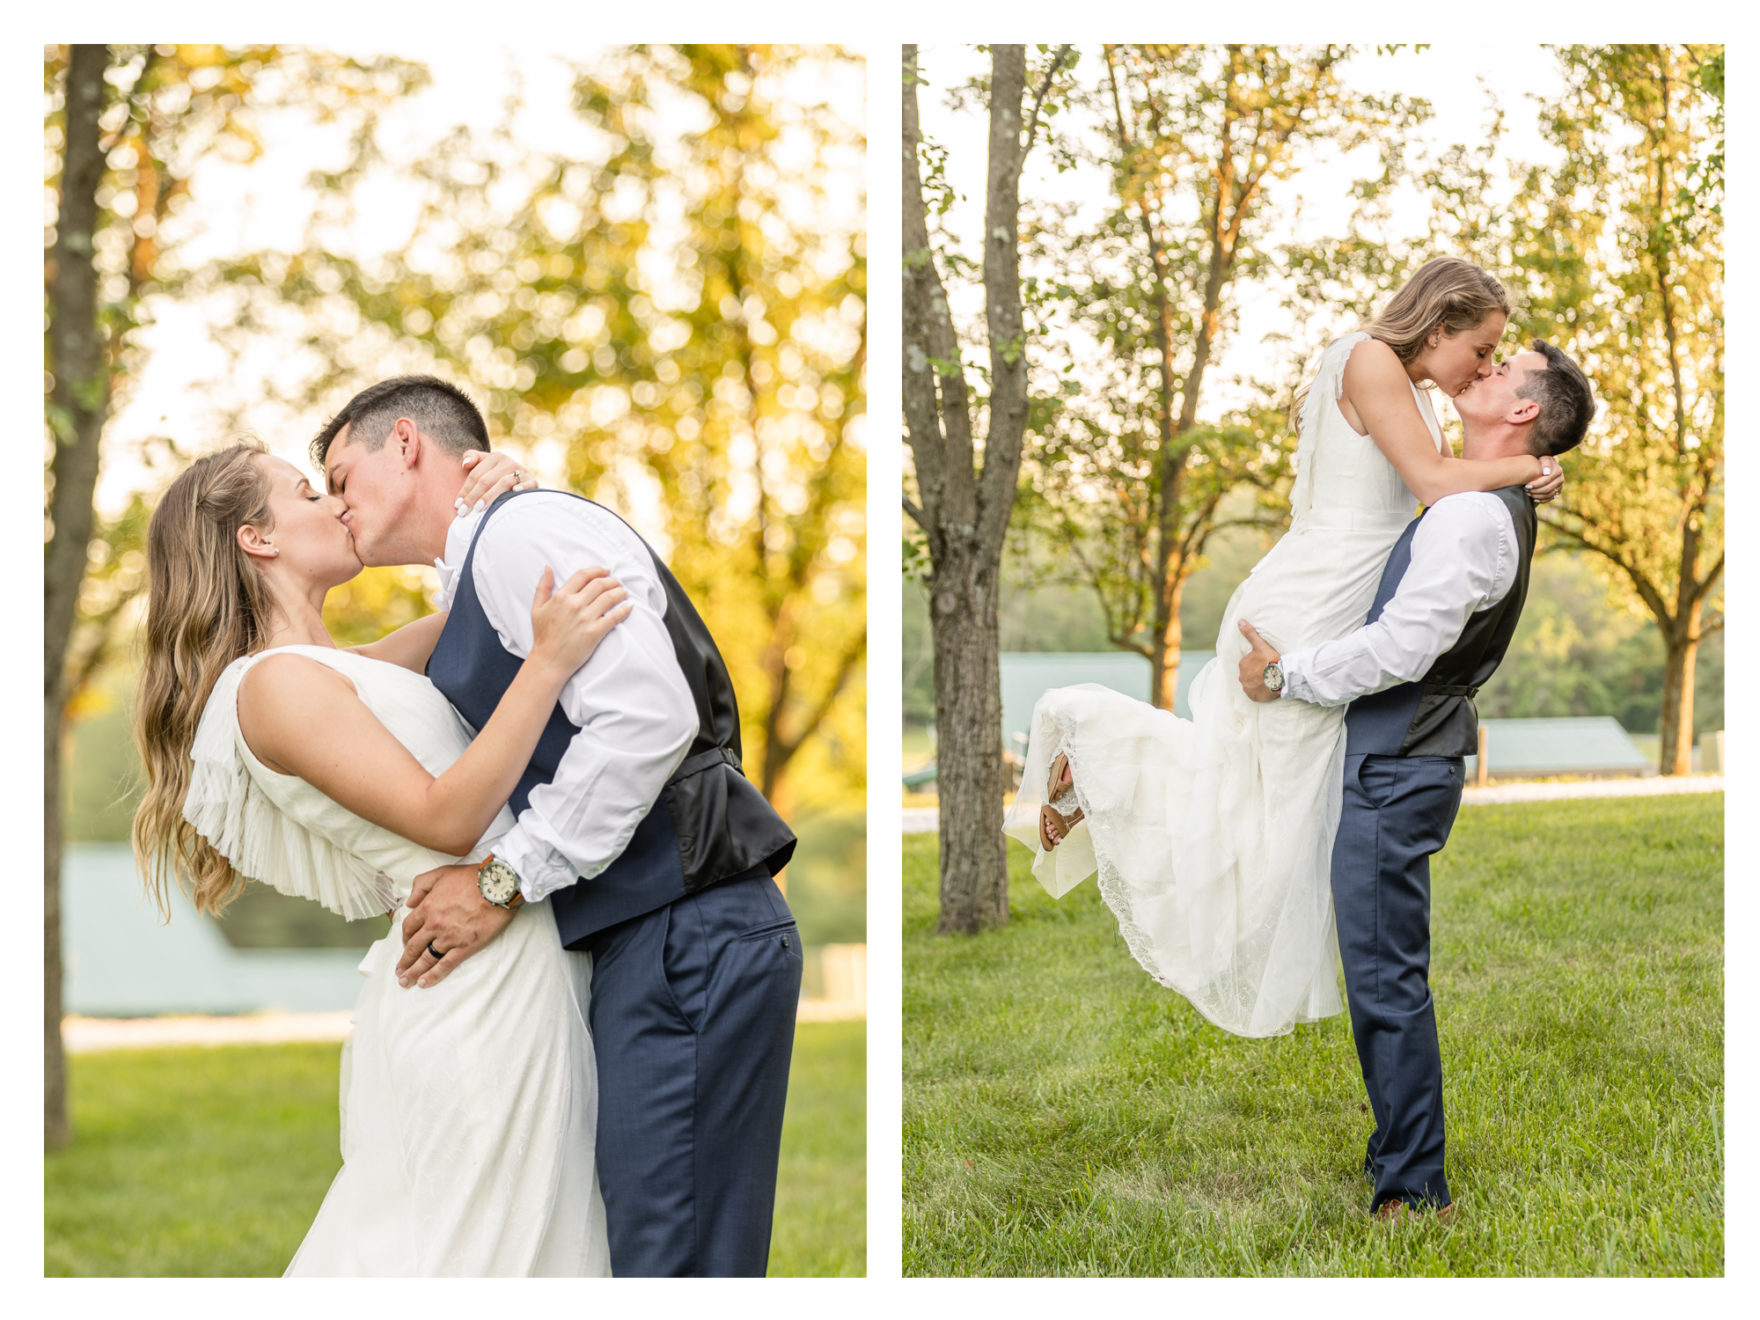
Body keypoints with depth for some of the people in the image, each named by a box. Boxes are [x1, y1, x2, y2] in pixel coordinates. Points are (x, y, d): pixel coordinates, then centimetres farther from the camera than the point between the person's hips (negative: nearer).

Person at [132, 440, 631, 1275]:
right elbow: (446, 818, -18)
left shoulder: (335, 671, 19)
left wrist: (499, 507, 5)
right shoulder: (276, 683, -11)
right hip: (478, 980, -10)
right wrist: (549, 663, -22)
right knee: (463, 1244, -6)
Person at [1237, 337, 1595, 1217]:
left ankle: (1412, 1193, -1)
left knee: (1386, 979, -7)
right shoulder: (1495, 510, 16)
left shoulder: (1475, 517, -17)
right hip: (1396, 759, 10)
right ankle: (1401, 1164, 25)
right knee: (1383, 977, 16)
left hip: (1398, 771, -10)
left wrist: (1285, 676, -11)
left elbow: (1400, 647, -23)